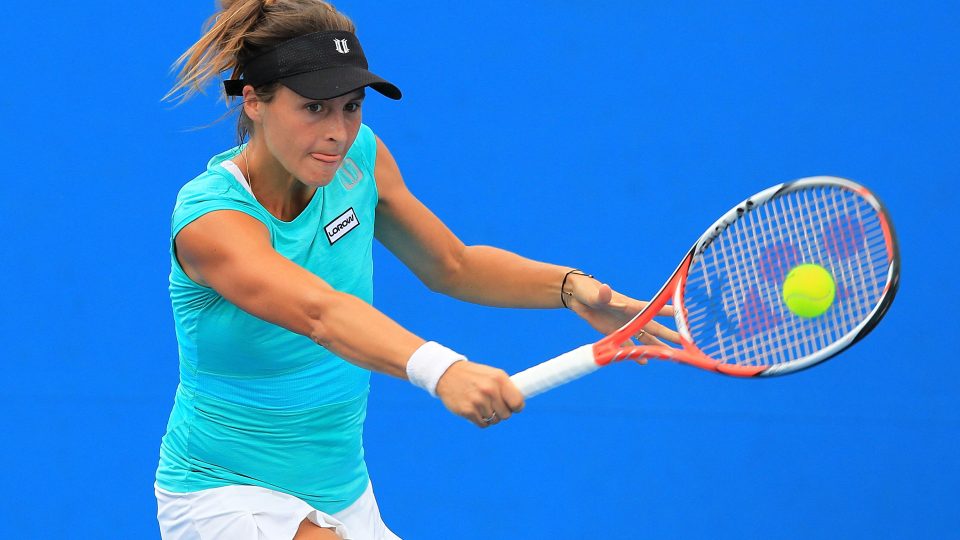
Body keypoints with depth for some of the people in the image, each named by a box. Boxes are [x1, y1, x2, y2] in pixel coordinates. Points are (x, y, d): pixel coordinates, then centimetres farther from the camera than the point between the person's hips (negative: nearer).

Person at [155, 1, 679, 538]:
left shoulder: (358, 157, -5)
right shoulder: (209, 216, -25)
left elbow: (450, 266, 10)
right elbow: (319, 312, -43)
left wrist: (571, 287, -6)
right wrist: (440, 369, -58)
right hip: (226, 496, -7)